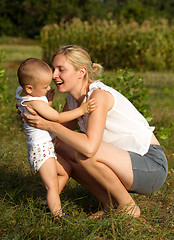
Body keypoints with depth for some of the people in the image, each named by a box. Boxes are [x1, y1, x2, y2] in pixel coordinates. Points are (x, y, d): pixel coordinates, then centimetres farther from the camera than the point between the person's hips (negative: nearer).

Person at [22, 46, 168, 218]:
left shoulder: (99, 95, -22)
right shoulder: (73, 100, 4)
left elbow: (89, 147, -35)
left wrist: (50, 125, -27)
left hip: (153, 167, -8)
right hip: (125, 163, 9)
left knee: (84, 154, -30)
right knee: (60, 149, 0)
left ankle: (128, 207, -7)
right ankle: (110, 205, 5)